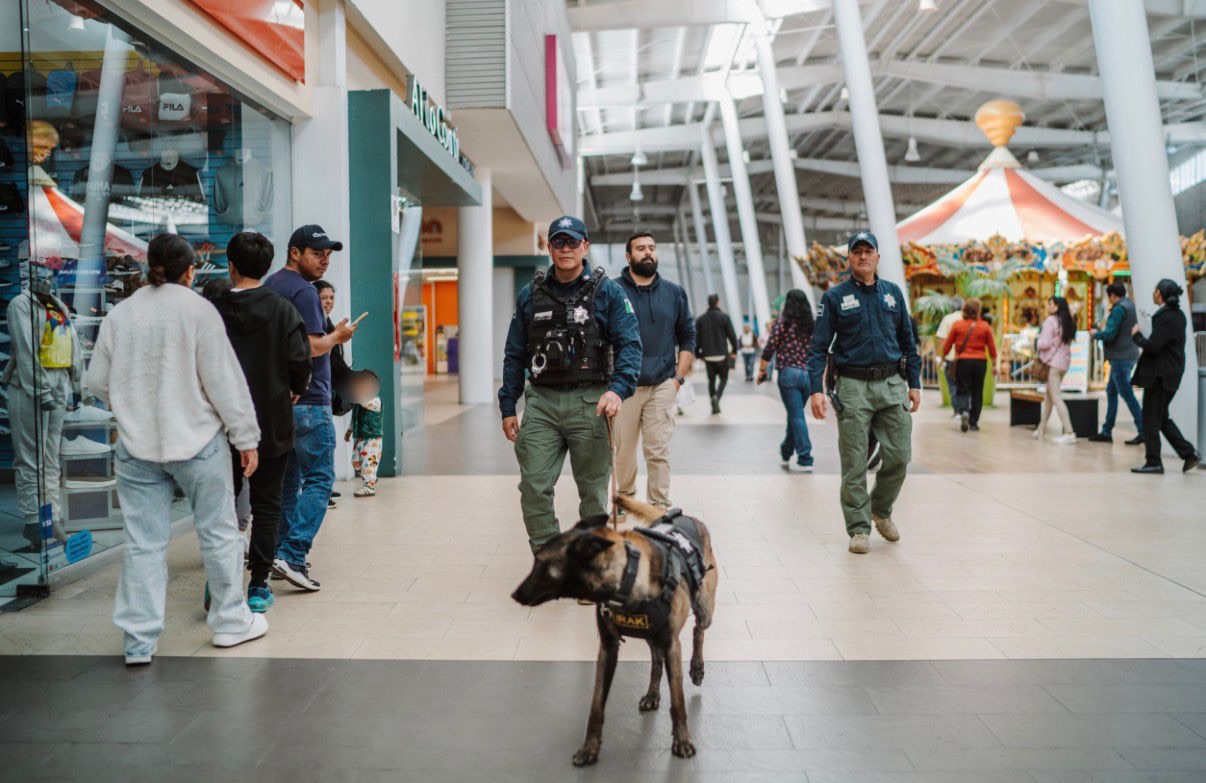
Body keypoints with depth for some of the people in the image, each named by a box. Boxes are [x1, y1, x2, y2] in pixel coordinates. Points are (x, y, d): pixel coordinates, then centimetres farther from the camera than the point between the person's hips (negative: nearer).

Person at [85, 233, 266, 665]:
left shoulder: (119, 314, 4)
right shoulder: (197, 309, -9)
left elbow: (98, 381, 10)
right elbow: (224, 379, -10)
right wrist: (246, 437, -4)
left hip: (136, 447, 4)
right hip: (197, 442, -3)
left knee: (143, 543, 7)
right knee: (218, 532, 11)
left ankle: (139, 641, 10)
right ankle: (231, 621, 22)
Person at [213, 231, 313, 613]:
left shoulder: (213, 312, -4)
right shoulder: (282, 310, -7)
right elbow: (299, 359, -12)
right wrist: (296, 390, 8)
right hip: (271, 424, -1)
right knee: (266, 504, 8)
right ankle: (258, 587, 10)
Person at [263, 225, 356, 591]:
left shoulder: (270, 286, 16)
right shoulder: (303, 291, -13)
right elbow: (312, 347, -21)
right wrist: (337, 336, -3)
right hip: (307, 400, -9)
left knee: (287, 480, 15)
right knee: (319, 479, -4)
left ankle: (283, 552, 20)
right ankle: (292, 554, -11)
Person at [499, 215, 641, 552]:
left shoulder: (608, 292, 1)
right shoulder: (530, 295, 10)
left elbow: (630, 344, -7)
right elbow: (514, 355, 13)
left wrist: (618, 388, -25)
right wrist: (508, 407, 8)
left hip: (590, 402, -2)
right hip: (541, 402, 2)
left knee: (593, 491, 8)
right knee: (533, 487, -4)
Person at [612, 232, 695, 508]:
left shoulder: (674, 293, 11)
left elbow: (687, 337, 14)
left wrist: (679, 377, 5)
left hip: (662, 387, 1)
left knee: (658, 451, -1)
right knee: (623, 450, 5)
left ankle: (660, 507, 7)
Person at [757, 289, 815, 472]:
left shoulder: (783, 321, -4)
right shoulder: (811, 324, 9)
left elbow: (770, 348, -8)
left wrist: (762, 370, 0)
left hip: (789, 374, -5)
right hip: (807, 375, 5)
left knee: (796, 416, -4)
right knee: (794, 414, 18)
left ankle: (805, 460, -8)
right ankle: (786, 452, 33)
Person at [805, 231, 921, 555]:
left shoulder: (893, 293, 12)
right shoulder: (835, 297, 1)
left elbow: (908, 342, 16)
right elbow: (819, 346, -3)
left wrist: (914, 383, 10)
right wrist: (816, 389, -13)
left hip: (892, 385, 3)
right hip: (853, 386, -3)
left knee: (899, 455, 2)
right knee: (854, 463, 0)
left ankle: (881, 511, 27)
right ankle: (859, 528, 10)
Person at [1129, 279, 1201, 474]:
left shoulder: (1165, 317, -18)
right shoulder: (1177, 315, 11)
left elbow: (1152, 346, -22)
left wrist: (1137, 335, -7)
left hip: (1160, 376, -9)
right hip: (1171, 373, 9)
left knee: (1151, 419, 0)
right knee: (1162, 417, 17)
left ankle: (1154, 462, 5)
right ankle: (1189, 454, 14)